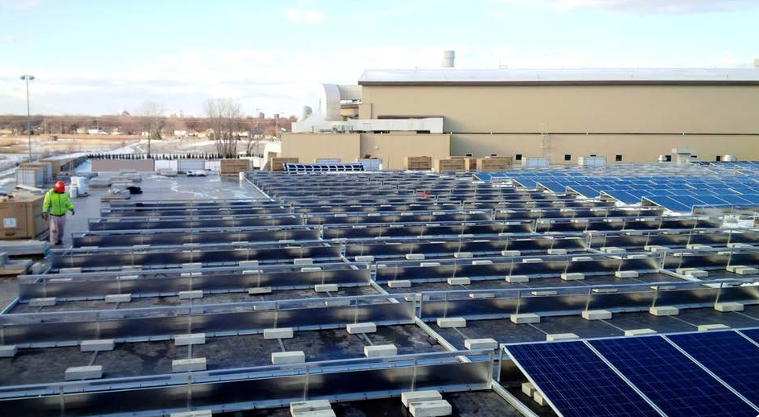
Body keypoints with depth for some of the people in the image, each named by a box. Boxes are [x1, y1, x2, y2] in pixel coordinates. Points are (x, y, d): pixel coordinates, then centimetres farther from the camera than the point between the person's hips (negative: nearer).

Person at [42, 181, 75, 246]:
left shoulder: (65, 193, -5)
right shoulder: (49, 194, -15)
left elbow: (68, 203, 0)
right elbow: (46, 204, -13)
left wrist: (72, 209, -14)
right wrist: (44, 212, -23)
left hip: (62, 215, 3)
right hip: (53, 215, -3)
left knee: (61, 229, 11)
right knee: (54, 229, -6)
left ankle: (59, 240, 30)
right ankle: (53, 242, 6)